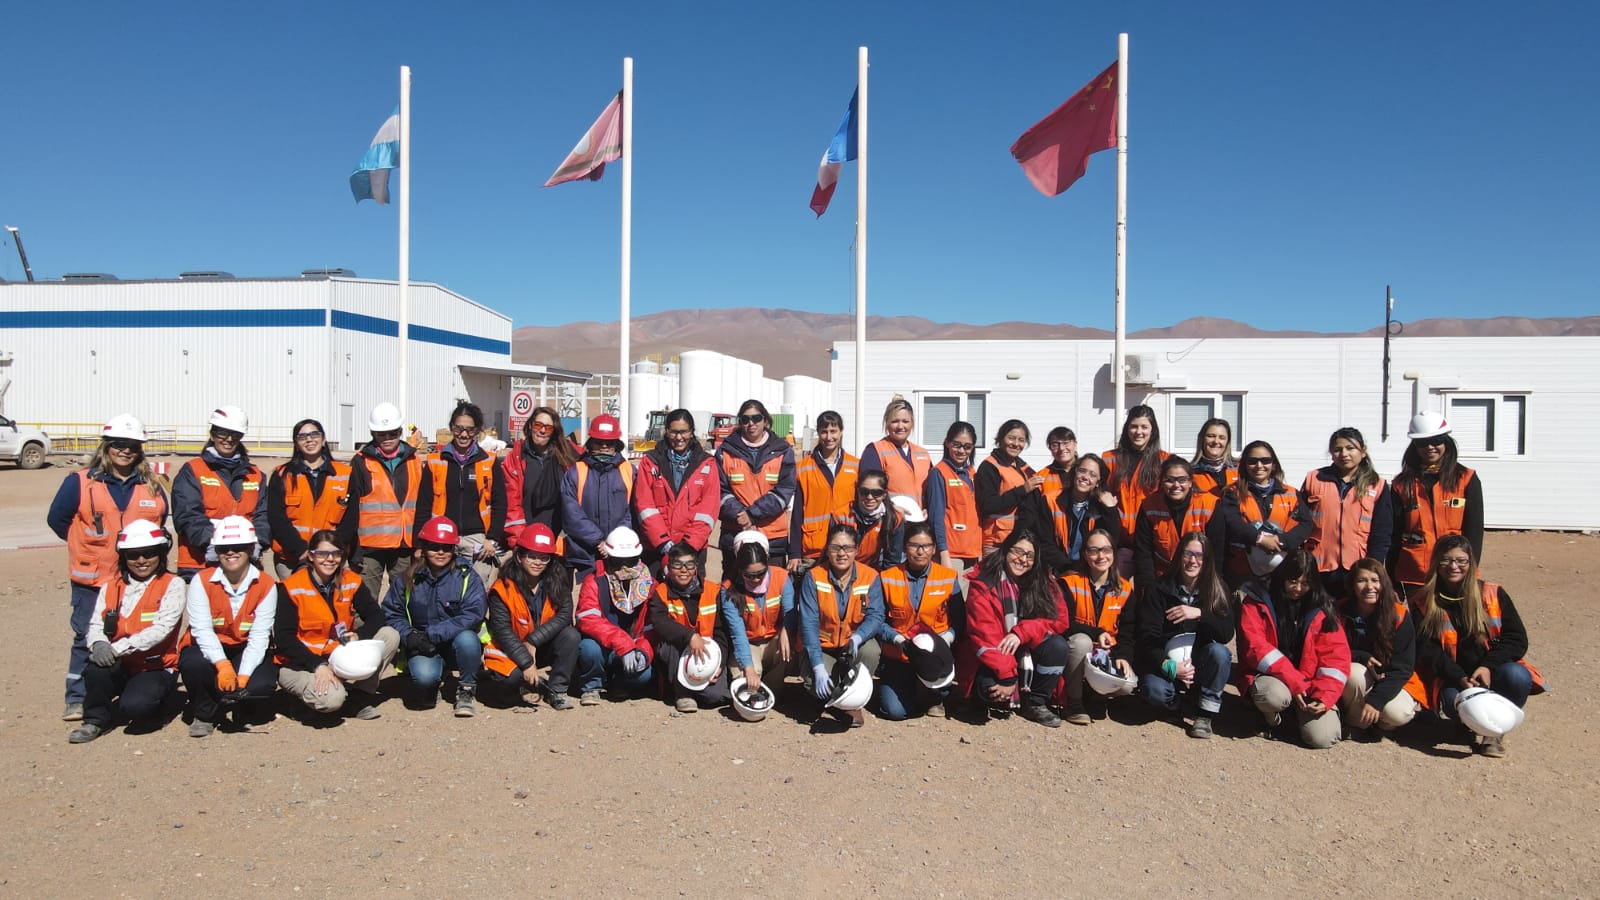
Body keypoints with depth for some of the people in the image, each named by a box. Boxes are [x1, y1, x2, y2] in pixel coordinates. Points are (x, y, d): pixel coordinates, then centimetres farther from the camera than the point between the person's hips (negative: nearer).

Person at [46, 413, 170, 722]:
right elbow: (57, 519, 7)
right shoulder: (80, 482, -1)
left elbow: (160, 523, 18)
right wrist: (88, 545, 9)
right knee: (87, 639, 5)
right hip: (91, 579, -1)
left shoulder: (153, 486, 5)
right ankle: (78, 700, 16)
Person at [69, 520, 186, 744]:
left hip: (155, 667, -4)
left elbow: (161, 629, -17)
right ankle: (96, 720, -4)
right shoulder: (111, 587, 11)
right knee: (96, 665, -29)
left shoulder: (172, 585, -5)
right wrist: (99, 643, -24)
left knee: (135, 705, -30)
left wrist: (117, 648, -28)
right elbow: (95, 625, 0)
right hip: (120, 667, 4)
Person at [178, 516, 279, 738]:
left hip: (247, 652, 0)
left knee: (262, 685, -29)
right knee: (193, 664, -34)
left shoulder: (265, 585, -9)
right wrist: (222, 665, -34)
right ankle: (204, 714, -3)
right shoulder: (202, 580, -9)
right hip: (210, 649, 0)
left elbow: (259, 636, -15)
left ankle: (243, 713, 10)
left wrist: (243, 674, -30)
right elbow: (202, 629, -18)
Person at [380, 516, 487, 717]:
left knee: (466, 638, -36)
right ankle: (429, 687, 9)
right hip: (423, 648, 1)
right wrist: (409, 636, -18)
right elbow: (391, 614, 2)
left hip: (457, 644, -1)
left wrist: (433, 633, -24)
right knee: (424, 675, -31)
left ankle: (465, 691, -9)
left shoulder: (467, 577, -7)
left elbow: (473, 615, -19)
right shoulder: (408, 579, 2)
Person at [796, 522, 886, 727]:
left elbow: (875, 616, -18)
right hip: (822, 647, -1)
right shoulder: (813, 577, -13)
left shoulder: (870, 577, -9)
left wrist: (858, 637, -42)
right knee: (815, 683, -29)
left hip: (855, 646, 1)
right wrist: (818, 667, -28)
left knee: (871, 650, -33)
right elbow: (809, 624, -18)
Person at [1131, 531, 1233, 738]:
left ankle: (1205, 716, -15)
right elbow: (1147, 638, -10)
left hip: (1200, 664, 2)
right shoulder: (1158, 589, -5)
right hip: (1165, 663, -1)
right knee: (1154, 689, -33)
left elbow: (1227, 634, -12)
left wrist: (1200, 614, -28)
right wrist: (1168, 667, -25)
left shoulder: (1217, 590, 0)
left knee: (1219, 651, -31)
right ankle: (1176, 701, 4)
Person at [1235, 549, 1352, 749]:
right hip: (1269, 675, -2)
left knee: (1323, 738, -19)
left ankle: (1299, 709, 16)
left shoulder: (1322, 609, 4)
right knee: (1275, 695, -38)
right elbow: (1255, 646, -15)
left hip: (1309, 683, 2)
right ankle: (1272, 717, 1)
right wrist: (1293, 682, -23)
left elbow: (1335, 656, -2)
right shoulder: (1258, 601, -4)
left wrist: (1325, 696, -17)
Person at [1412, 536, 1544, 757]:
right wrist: (1460, 678, -20)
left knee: (1516, 676, -32)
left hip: (1492, 674, 1)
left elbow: (1517, 639, 0)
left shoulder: (1493, 594, 5)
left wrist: (1488, 667, -17)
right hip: (1452, 680, -1)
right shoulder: (1425, 602, 3)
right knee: (1453, 700, -34)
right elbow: (1425, 649, -5)